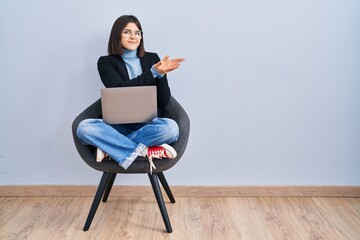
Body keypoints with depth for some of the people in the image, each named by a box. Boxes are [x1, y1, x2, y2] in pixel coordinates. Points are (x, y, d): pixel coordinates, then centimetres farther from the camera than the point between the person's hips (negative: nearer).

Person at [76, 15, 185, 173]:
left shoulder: (152, 58, 7)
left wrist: (161, 74, -17)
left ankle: (110, 146, -20)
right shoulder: (106, 62, 3)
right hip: (117, 125, -1)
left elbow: (163, 102, 1)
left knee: (171, 127, -32)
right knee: (84, 127, -29)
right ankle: (145, 151, -25)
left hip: (147, 124, 1)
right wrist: (154, 73, -21)